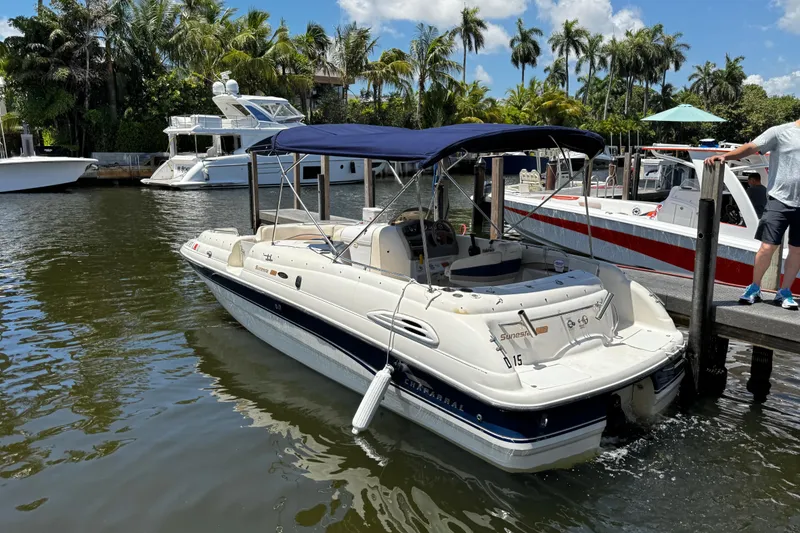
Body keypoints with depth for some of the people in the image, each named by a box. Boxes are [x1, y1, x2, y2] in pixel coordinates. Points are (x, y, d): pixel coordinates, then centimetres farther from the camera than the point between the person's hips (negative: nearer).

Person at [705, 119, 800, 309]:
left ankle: (785, 292, 20)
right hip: (779, 200, -4)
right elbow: (751, 148, -13)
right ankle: (755, 288, 12)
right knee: (767, 247, -6)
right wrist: (725, 156, -28)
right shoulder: (780, 132, -3)